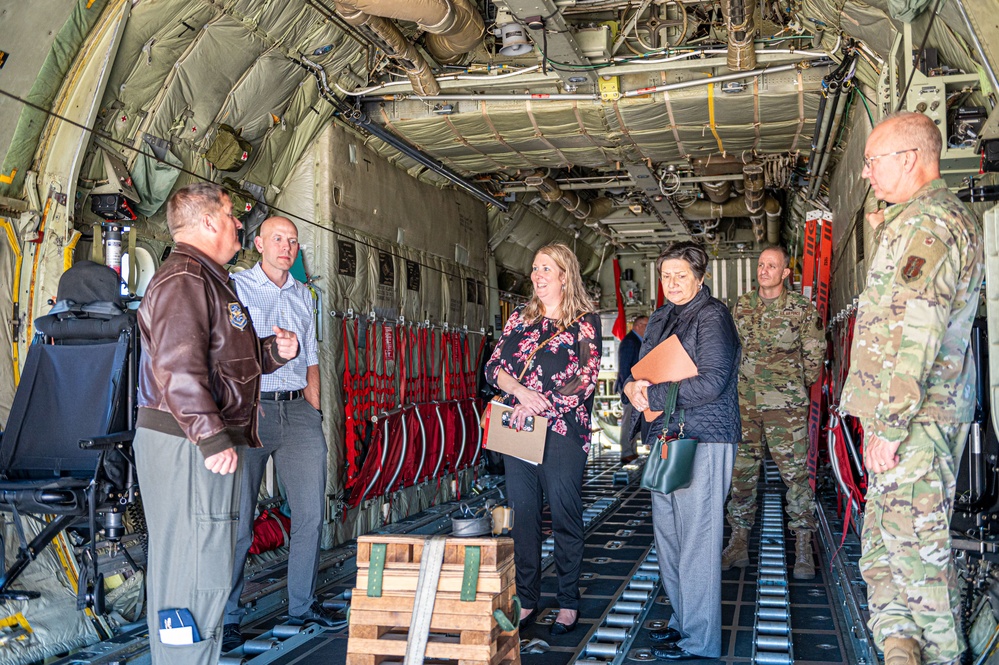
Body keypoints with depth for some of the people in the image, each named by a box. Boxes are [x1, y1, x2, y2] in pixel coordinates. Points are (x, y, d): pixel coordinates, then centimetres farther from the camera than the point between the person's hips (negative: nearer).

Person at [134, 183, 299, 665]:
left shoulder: (209, 280, 21)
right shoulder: (183, 279, -13)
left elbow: (228, 359, 27)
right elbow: (177, 366, -24)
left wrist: (276, 350, 8)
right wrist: (211, 438, -26)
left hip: (205, 445, 11)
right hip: (188, 445, -11)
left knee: (180, 566, 17)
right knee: (197, 572, -7)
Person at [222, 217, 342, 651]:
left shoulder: (303, 295, 19)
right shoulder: (234, 287, 3)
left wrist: (314, 410, 13)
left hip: (299, 408, 5)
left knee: (310, 513, 6)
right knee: (237, 518, -2)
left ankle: (302, 604, 20)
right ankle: (225, 616, 9)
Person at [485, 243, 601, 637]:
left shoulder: (585, 320, 1)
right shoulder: (520, 318, 14)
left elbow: (586, 378, -8)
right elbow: (494, 367, 7)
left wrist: (540, 406, -15)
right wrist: (521, 392, -13)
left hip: (563, 431, -4)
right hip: (518, 430, 4)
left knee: (564, 516, 2)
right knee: (522, 514, 7)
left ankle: (568, 603, 14)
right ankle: (527, 600, 18)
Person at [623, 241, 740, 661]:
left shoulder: (712, 315, -9)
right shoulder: (660, 319, 17)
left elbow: (712, 382, -19)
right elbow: (640, 367, 20)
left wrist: (652, 394, -15)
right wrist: (632, 386, -5)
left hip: (702, 440, -9)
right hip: (664, 437, 9)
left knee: (697, 539, -4)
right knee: (668, 535, 14)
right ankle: (682, 621, 29)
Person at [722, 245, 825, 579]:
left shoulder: (803, 310, -4)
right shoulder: (742, 305, 8)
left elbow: (814, 355, 4)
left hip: (785, 405, -4)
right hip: (744, 403, 4)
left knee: (796, 473, -2)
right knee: (741, 473, 8)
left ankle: (803, 548, 7)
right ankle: (739, 543, 17)